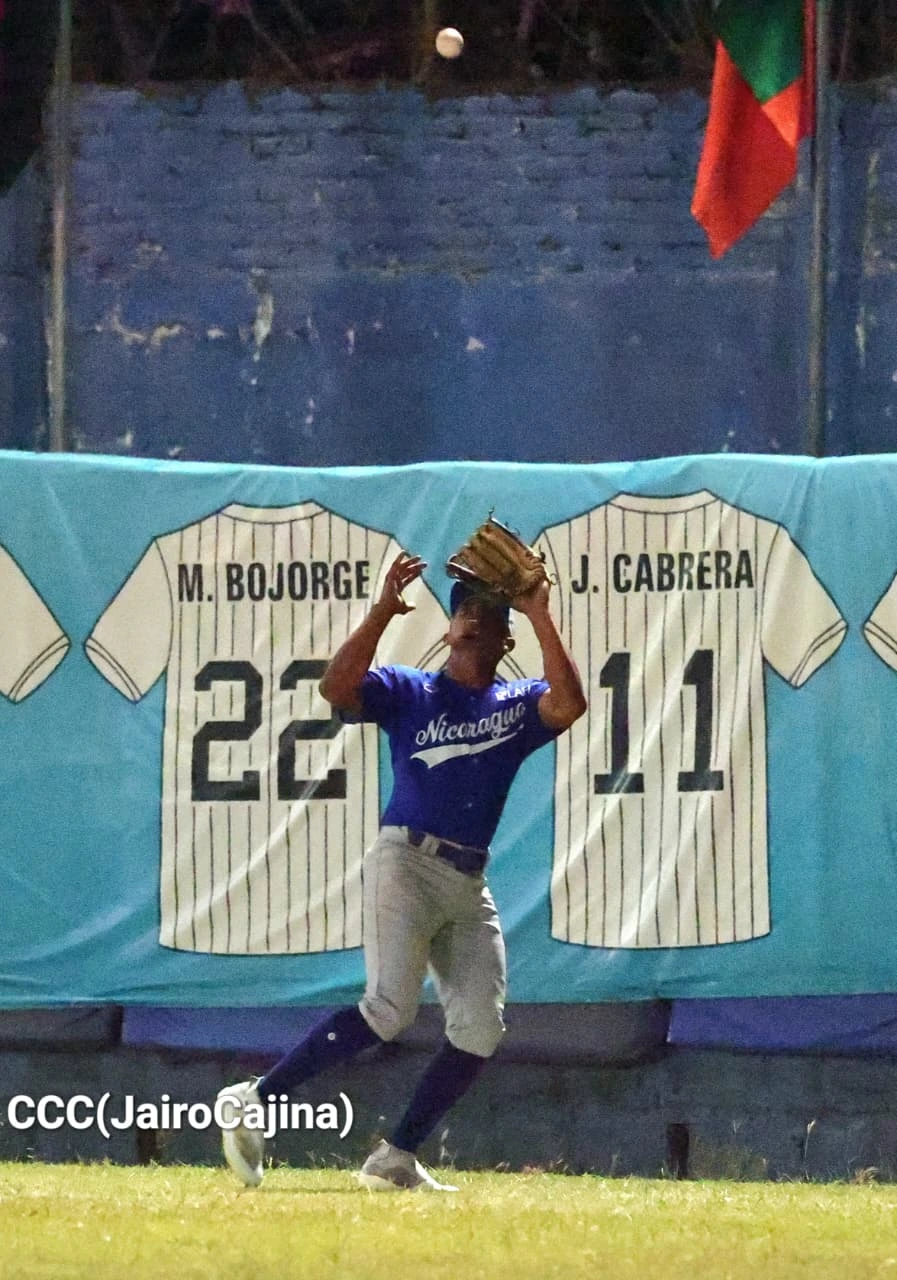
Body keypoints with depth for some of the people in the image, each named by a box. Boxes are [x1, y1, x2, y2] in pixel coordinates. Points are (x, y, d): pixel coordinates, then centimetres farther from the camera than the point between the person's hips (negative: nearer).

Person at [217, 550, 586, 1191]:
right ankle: (254, 1102, -15)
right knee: (391, 1009, -20)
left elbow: (570, 704, -8)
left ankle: (397, 1158, 1)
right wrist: (383, 612, -20)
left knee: (481, 1028, -4)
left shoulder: (519, 706, 14)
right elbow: (337, 687, -12)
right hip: (406, 864, -5)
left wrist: (540, 616, -10)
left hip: (471, 884, 5)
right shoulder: (410, 691, 6)